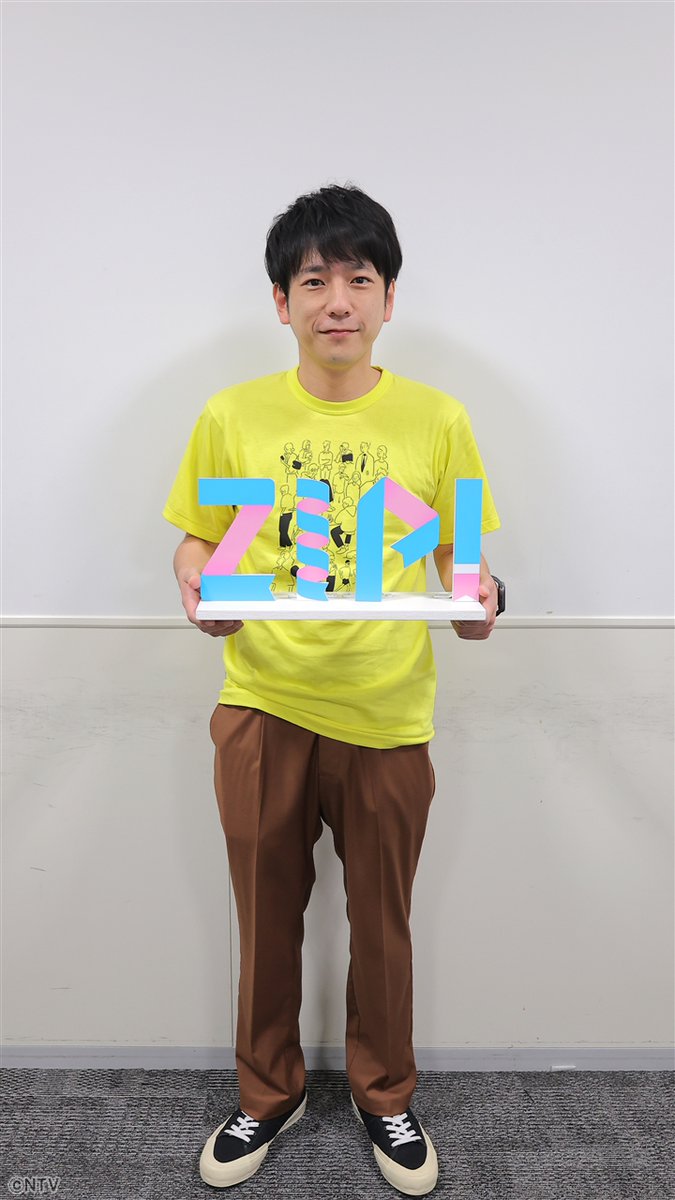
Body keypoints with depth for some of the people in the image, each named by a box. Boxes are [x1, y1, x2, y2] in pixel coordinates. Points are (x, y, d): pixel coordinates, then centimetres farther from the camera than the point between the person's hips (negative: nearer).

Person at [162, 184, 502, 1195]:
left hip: (388, 716, 0)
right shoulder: (233, 416, -1)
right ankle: (270, 1093, 43)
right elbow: (195, 542, 6)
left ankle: (385, 1095, 44)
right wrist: (200, 589, -15)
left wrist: (479, 603, -16)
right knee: (267, 919, 16)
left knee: (382, 922, 16)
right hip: (263, 709, 1)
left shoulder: (437, 420, -2)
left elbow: (462, 556, 4)